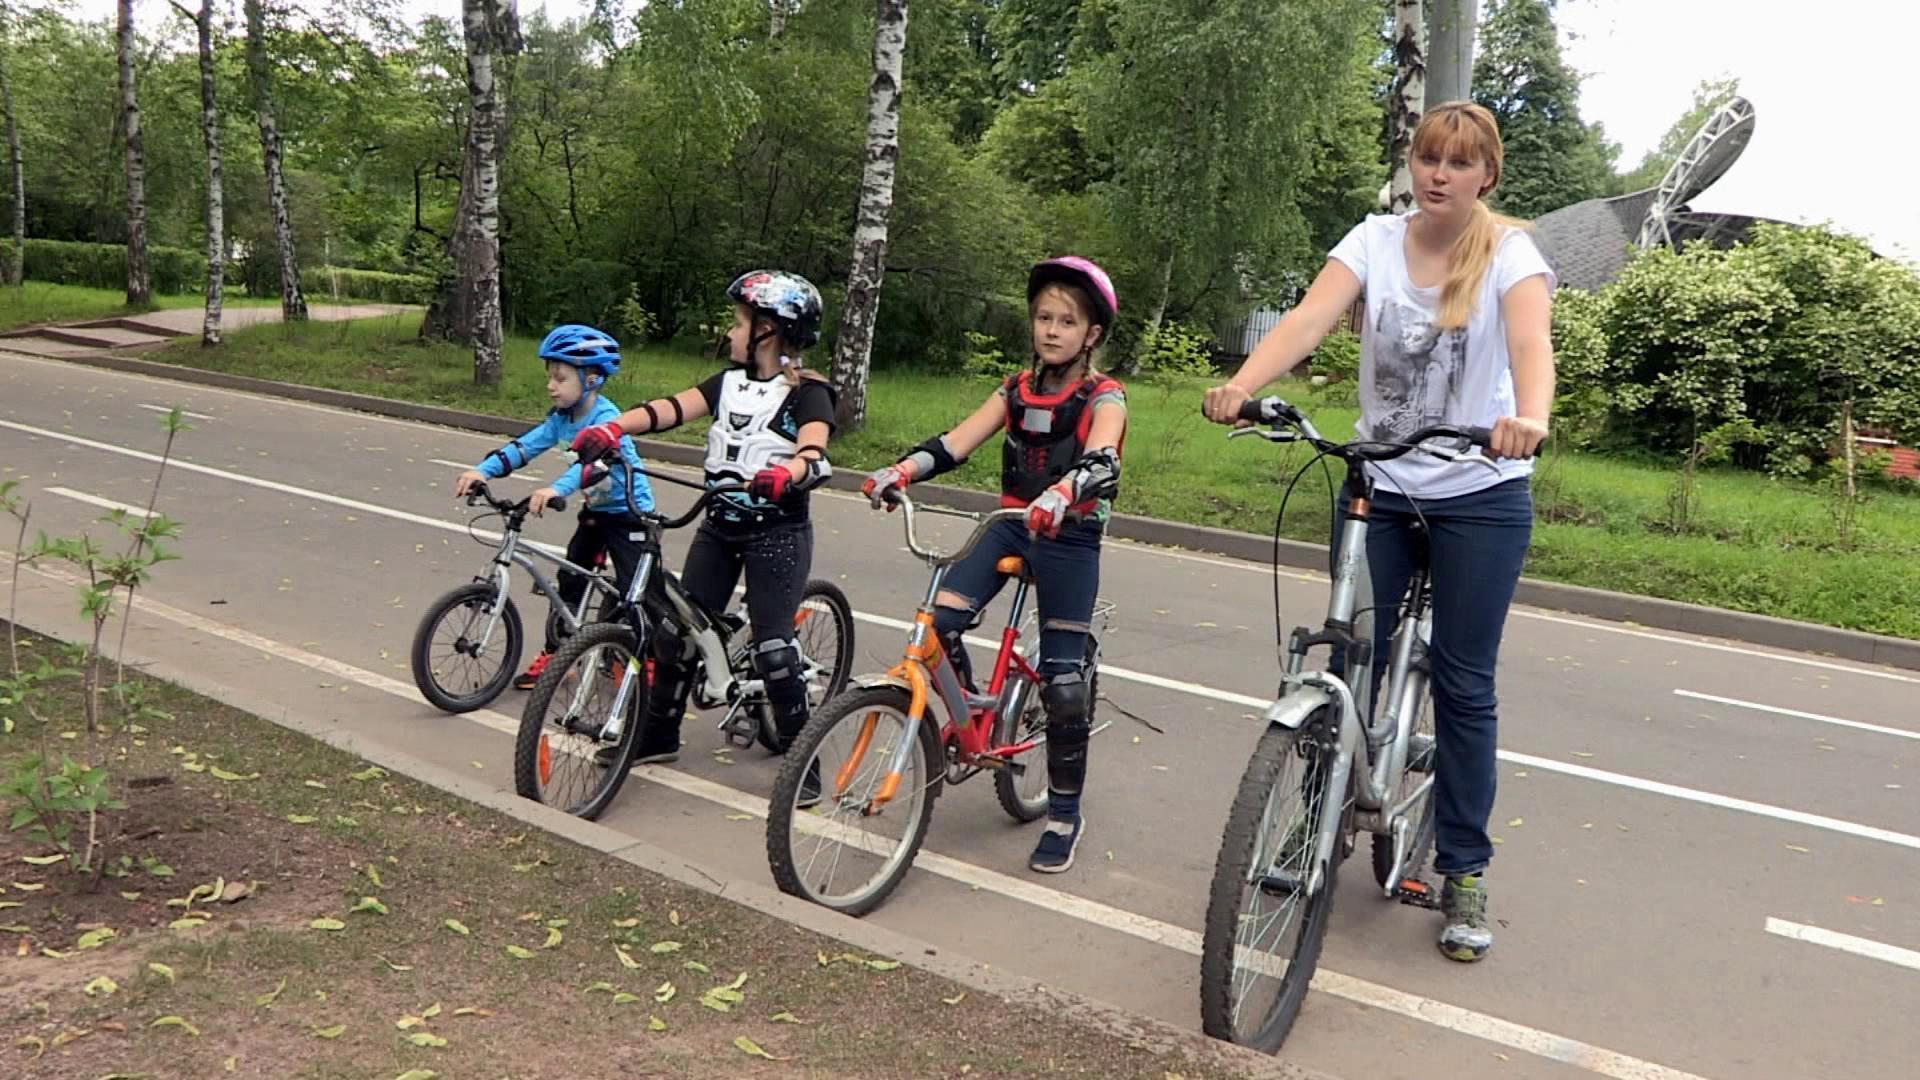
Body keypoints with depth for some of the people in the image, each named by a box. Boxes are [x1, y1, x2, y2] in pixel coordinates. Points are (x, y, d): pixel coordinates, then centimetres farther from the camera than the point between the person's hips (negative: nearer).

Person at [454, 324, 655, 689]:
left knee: (632, 591, -7)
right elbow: (525, 446, -11)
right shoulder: (561, 418, -2)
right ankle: (555, 654, 17)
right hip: (596, 509, 8)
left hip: (630, 512, -8)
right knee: (570, 580, 8)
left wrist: (556, 489, -60)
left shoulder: (606, 418, -26)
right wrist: (483, 470, -26)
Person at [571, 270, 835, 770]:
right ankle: (658, 734, 26)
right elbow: (672, 408, -8)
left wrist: (783, 475, -51)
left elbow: (813, 455, -28)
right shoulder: (730, 383, 8)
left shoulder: (808, 394, -10)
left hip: (778, 534, -6)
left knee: (773, 649, -9)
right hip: (718, 527, 6)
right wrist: (612, 428, -25)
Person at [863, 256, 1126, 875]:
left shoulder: (1104, 399, -6)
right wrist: (900, 471, -24)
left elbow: (1100, 462, -27)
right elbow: (956, 443, -5)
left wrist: (1061, 493, -49)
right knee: (938, 623, -17)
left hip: (1070, 537, -4)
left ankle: (1065, 817, 13)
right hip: (1012, 524, 4)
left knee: (1063, 684, -3)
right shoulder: (1016, 392, 7)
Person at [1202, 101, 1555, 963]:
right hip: (1378, 485, 2)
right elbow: (1308, 320, -18)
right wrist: (1240, 385, -36)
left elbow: (1530, 341, -26)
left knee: (1463, 685, 2)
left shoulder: (1510, 253, -7)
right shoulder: (1375, 241, -2)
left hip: (1481, 495, -2)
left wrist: (1530, 417, -48)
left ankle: (1463, 874, 16)